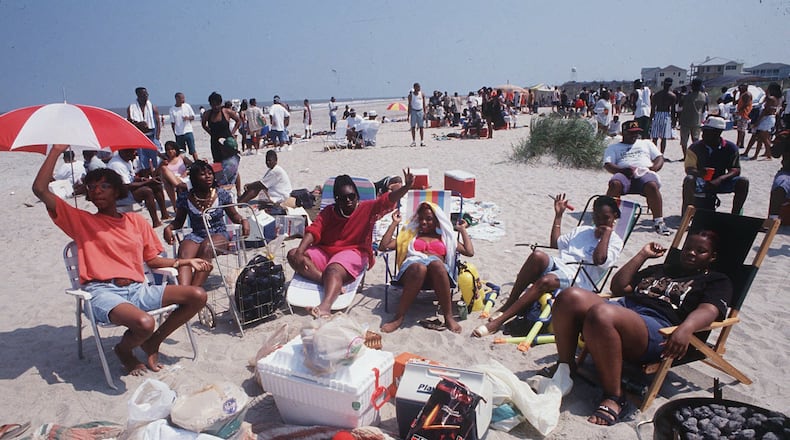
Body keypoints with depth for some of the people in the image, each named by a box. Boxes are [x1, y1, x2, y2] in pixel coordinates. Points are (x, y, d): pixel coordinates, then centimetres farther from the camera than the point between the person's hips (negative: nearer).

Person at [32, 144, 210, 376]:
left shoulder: (136, 221, 18)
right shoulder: (80, 220, 9)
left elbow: (152, 260, 21)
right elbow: (40, 190, -1)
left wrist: (186, 261, 13)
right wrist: (57, 150, 0)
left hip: (138, 289, 4)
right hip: (103, 292, -4)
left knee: (198, 296, -12)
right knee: (144, 323, -34)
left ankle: (152, 343, 7)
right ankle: (124, 350, 6)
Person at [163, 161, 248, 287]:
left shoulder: (222, 195, 0)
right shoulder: (185, 198, 2)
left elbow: (233, 216, 11)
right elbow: (179, 221, 14)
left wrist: (243, 220, -11)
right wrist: (169, 227, -7)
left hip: (219, 235, -1)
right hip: (196, 235, 2)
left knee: (206, 247, -36)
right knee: (184, 254, -31)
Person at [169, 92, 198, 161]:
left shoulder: (187, 106, 1)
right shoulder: (172, 109, -1)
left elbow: (193, 117, 7)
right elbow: (172, 123, 3)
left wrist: (188, 118, -15)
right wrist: (175, 133, -1)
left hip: (188, 132, 0)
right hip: (178, 134, 0)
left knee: (192, 150, -2)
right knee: (180, 152, 7)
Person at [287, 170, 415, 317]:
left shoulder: (367, 208, 3)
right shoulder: (328, 212, 11)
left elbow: (387, 200, -13)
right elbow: (313, 231, -1)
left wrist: (406, 187, -32)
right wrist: (299, 252, -17)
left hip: (353, 252, -5)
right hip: (325, 251, 6)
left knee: (333, 270, -37)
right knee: (293, 255, -15)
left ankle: (326, 305, -62)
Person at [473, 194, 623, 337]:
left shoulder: (615, 241, 12)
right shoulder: (582, 230, 32)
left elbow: (599, 259, -9)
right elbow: (554, 243, 28)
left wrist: (607, 232, 0)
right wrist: (558, 215, 27)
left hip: (578, 279, -5)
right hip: (558, 265, 5)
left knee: (545, 281, -37)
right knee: (538, 255, -32)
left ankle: (499, 320, -36)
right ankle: (508, 304, -25)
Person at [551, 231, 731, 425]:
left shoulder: (717, 281, 21)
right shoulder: (660, 269, 37)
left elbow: (708, 310, -3)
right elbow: (618, 287, 28)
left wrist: (685, 329, -25)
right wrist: (643, 255, 28)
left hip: (657, 326, -6)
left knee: (600, 315, -40)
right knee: (569, 297, -26)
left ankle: (614, 397, -25)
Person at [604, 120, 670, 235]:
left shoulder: (646, 143, 33)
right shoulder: (613, 147, 25)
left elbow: (660, 158, 22)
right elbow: (607, 165, 7)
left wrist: (653, 168, -3)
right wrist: (624, 170, -13)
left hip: (645, 173, 1)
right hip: (624, 174, -1)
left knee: (652, 186, -35)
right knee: (615, 184, -37)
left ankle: (658, 221, -30)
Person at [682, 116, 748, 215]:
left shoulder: (730, 148, -3)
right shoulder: (695, 147, -8)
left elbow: (736, 170, -7)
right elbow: (689, 169, -12)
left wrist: (720, 179, -27)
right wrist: (698, 173, -37)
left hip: (719, 182, 3)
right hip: (701, 183, -2)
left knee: (743, 182, -21)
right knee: (689, 180, -34)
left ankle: (735, 214, -11)